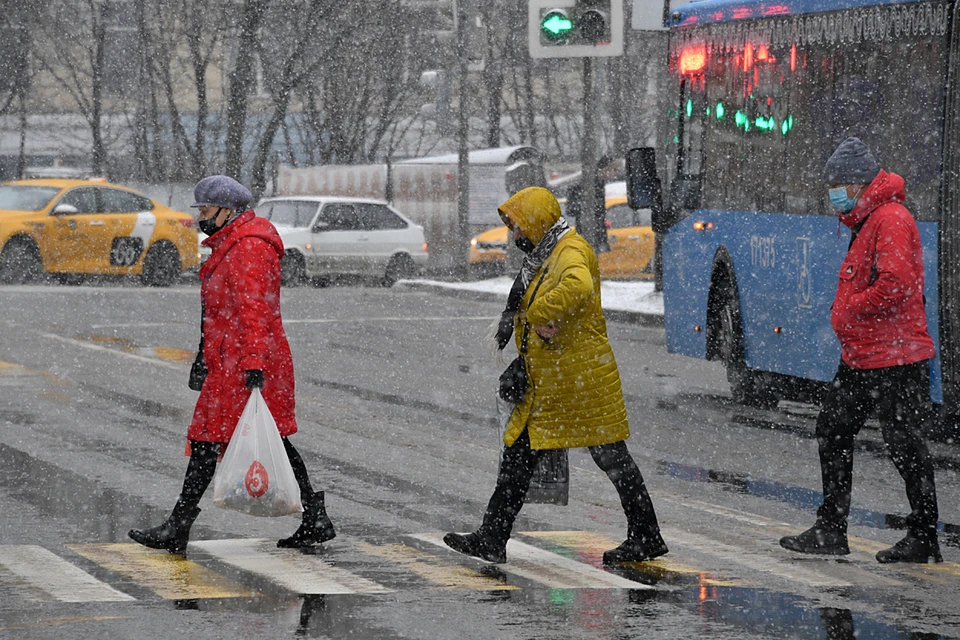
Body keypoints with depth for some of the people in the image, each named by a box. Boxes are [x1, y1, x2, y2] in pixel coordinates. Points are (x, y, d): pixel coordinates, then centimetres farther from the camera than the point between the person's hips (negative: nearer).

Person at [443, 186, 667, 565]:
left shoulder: (571, 251, -15)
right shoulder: (542, 259, 17)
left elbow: (579, 285, -39)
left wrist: (542, 314, -31)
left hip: (582, 375, -10)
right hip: (545, 384, 10)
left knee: (610, 457, -1)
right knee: (518, 453, 7)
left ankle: (647, 537, 9)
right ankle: (492, 540, 9)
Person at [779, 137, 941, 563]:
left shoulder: (891, 219, -16)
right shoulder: (865, 222, 17)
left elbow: (896, 285, -26)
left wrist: (848, 311, -15)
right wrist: (844, 316, 11)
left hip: (894, 358, -11)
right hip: (860, 357, 11)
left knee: (903, 444, -3)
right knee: (833, 431, 12)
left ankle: (923, 538, 5)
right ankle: (831, 531, 18)